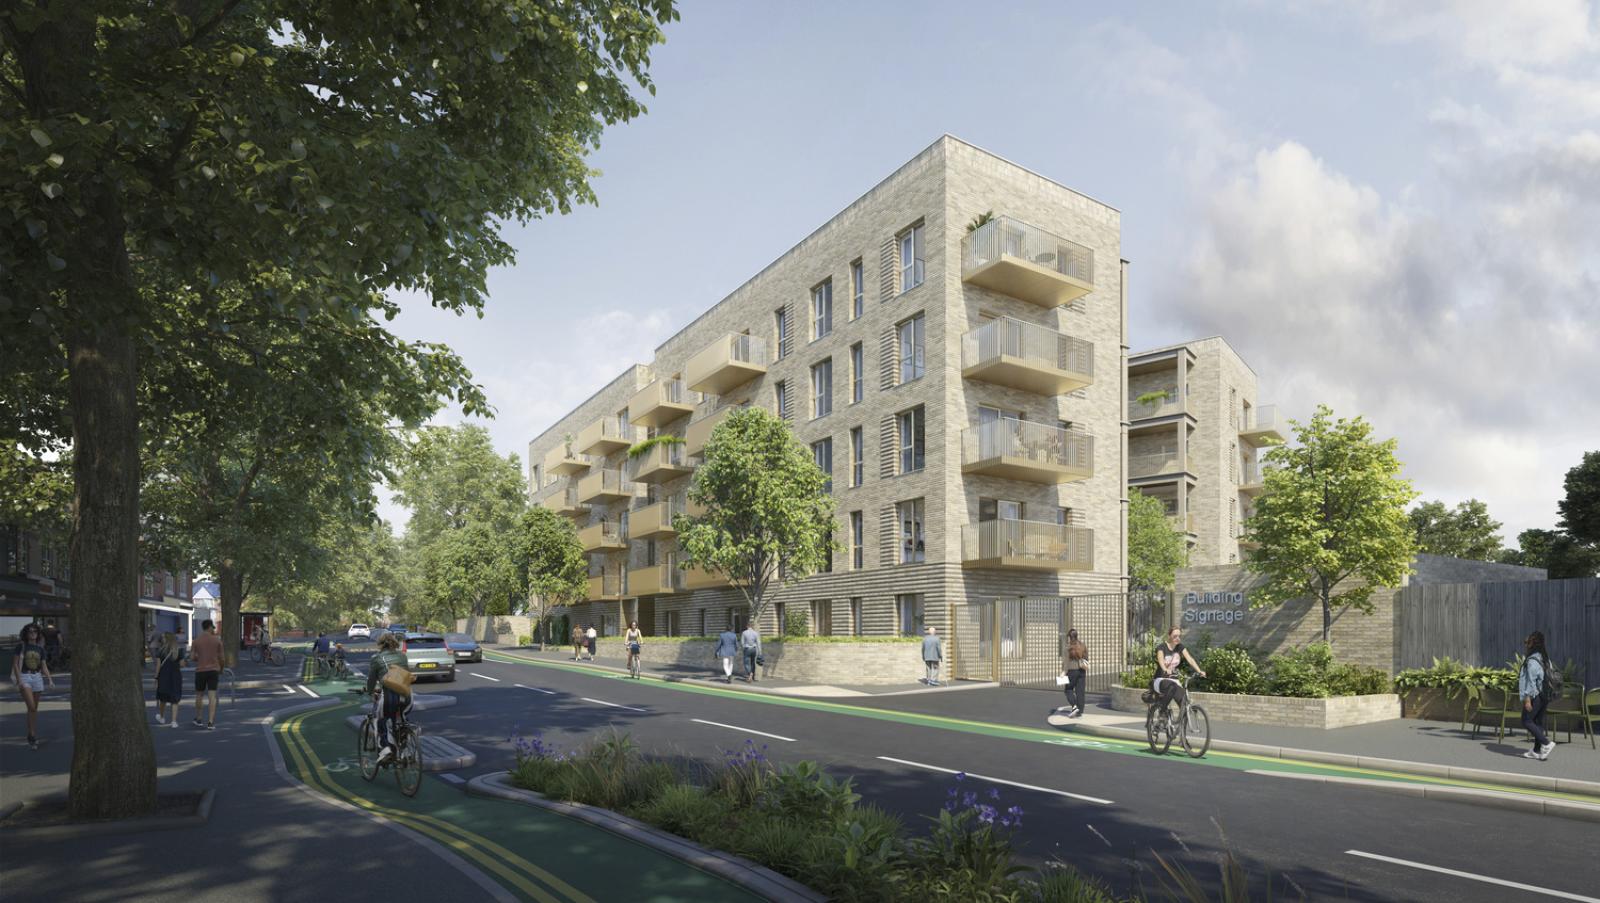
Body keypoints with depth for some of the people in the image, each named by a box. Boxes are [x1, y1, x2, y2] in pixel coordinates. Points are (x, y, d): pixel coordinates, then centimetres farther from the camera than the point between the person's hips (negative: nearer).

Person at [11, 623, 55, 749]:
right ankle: (31, 735, -8)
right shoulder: (21, 646, -3)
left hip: (37, 677, 4)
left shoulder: (40, 649, 8)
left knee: (35, 708, 8)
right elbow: (15, 664, -6)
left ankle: (33, 736, 17)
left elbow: (44, 666, 8)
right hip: (24, 677, -4)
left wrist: (50, 680, -3)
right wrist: (19, 681, -15)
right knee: (31, 707, -16)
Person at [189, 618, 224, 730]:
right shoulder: (217, 640, -2)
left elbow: (192, 658, -3)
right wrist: (221, 669, 19)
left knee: (199, 695, 18)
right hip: (213, 670, -1)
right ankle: (210, 722, -10)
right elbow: (221, 658, 2)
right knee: (212, 696, -3)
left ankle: (198, 720, 30)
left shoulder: (196, 640, -1)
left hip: (200, 670, 1)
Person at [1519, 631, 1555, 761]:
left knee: (1527, 721, -2)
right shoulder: (1544, 659, 11)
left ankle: (1547, 743, -10)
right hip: (1544, 696, 9)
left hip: (1534, 696, -9)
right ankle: (1536, 751, 15)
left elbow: (1531, 681, -20)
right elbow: (1545, 677, 16)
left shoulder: (1532, 660, -17)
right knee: (1538, 722, 12)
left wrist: (1527, 699, -18)